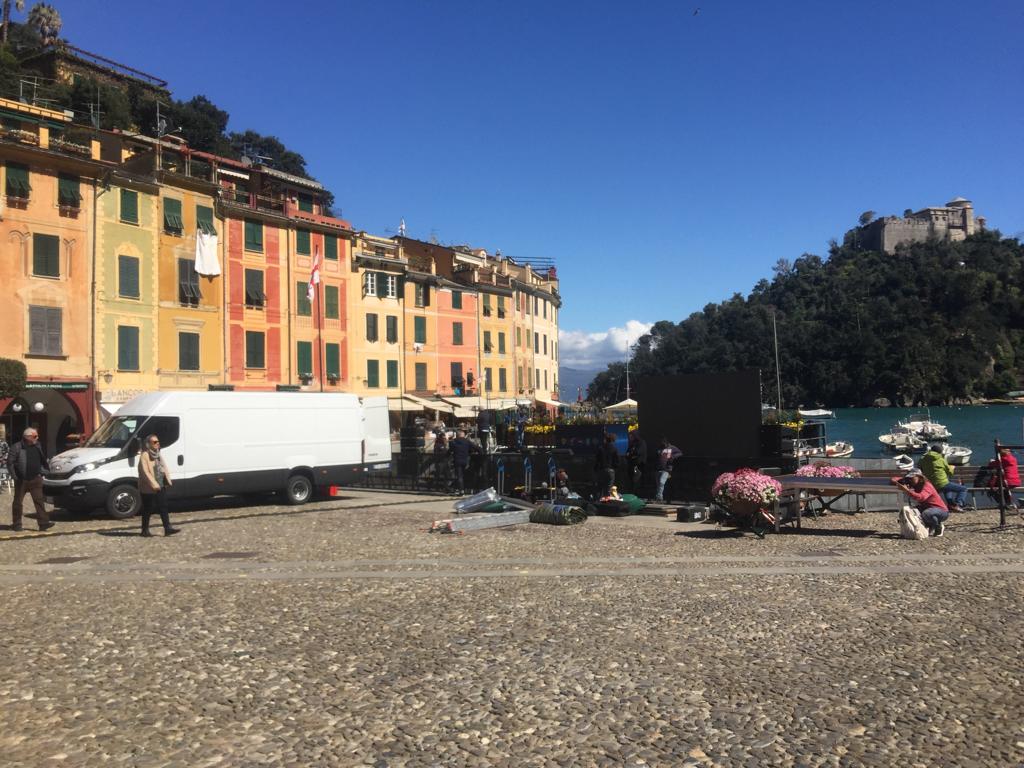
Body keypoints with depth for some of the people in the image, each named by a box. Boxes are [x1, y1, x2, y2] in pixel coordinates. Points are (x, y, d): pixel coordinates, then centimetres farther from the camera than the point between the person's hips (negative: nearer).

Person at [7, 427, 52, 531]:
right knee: (17, 502, 8)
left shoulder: (38, 446, 9)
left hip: (35, 479, 3)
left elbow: (43, 460, 20)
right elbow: (10, 462, -7)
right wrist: (14, 475, -11)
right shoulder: (17, 447, -7)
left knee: (39, 500, -5)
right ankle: (16, 524, 19)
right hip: (21, 480, -3)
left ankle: (43, 523, -9)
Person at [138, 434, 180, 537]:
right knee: (148, 509, 3)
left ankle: (167, 528, 2)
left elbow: (164, 467, 14)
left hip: (161, 486, 7)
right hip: (149, 488, -7)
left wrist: (167, 481, 3)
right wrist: (153, 484, -26)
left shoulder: (158, 454, 13)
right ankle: (145, 530, 14)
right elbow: (145, 472, -19)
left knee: (163, 507, 3)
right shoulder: (144, 455, -12)